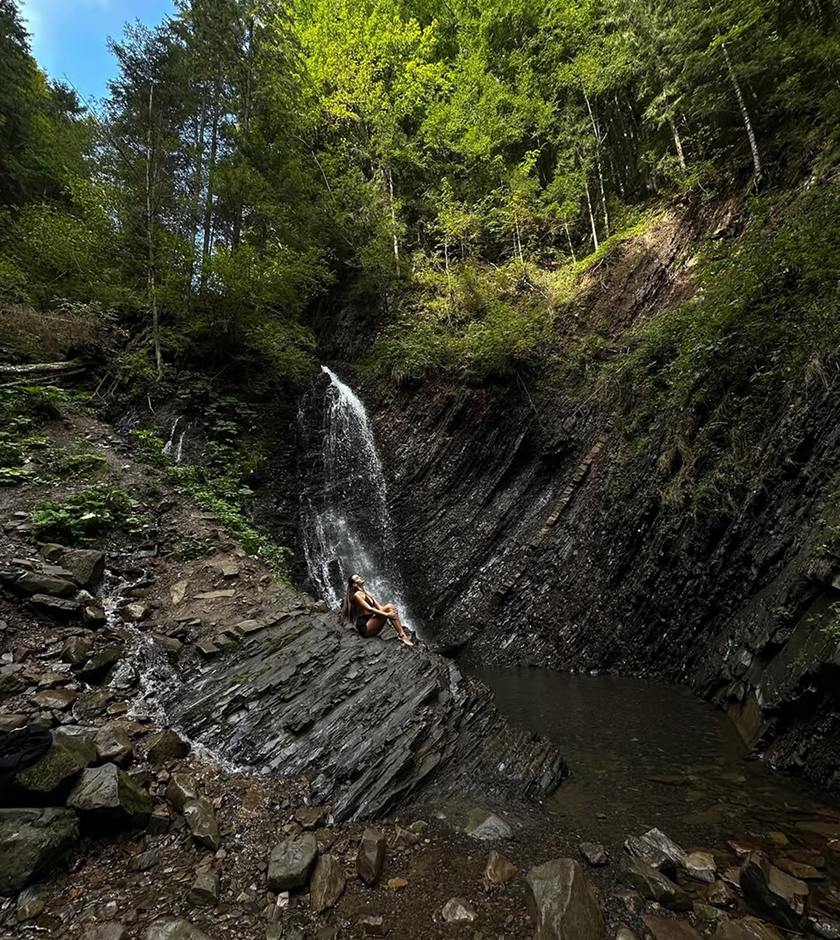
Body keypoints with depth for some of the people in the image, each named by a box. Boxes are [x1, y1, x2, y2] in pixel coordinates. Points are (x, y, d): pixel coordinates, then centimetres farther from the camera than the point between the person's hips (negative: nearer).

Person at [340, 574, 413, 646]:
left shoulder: (367, 593, 18)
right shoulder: (357, 595, -8)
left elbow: (379, 607, 12)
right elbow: (369, 609, -20)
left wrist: (392, 611, -6)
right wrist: (387, 614, -25)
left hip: (371, 623, 8)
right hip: (365, 627, -8)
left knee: (391, 607, -12)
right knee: (388, 607, -22)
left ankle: (401, 632, -24)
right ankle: (402, 636, -27)